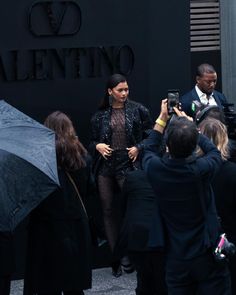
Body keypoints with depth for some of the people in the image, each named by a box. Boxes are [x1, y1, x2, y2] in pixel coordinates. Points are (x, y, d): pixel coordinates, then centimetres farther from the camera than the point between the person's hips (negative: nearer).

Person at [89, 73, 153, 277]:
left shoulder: (137, 110, 2)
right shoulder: (100, 115, 8)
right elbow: (93, 141, 17)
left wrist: (138, 148, -9)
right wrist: (98, 146, -4)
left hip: (128, 166, -3)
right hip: (106, 167, 3)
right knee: (109, 212, 5)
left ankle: (128, 256, 4)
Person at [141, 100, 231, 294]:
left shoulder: (155, 169, -16)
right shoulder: (201, 170, -23)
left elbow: (148, 150, 11)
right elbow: (214, 152, 3)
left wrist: (162, 119, 17)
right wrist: (189, 125, 11)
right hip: (208, 256, -2)